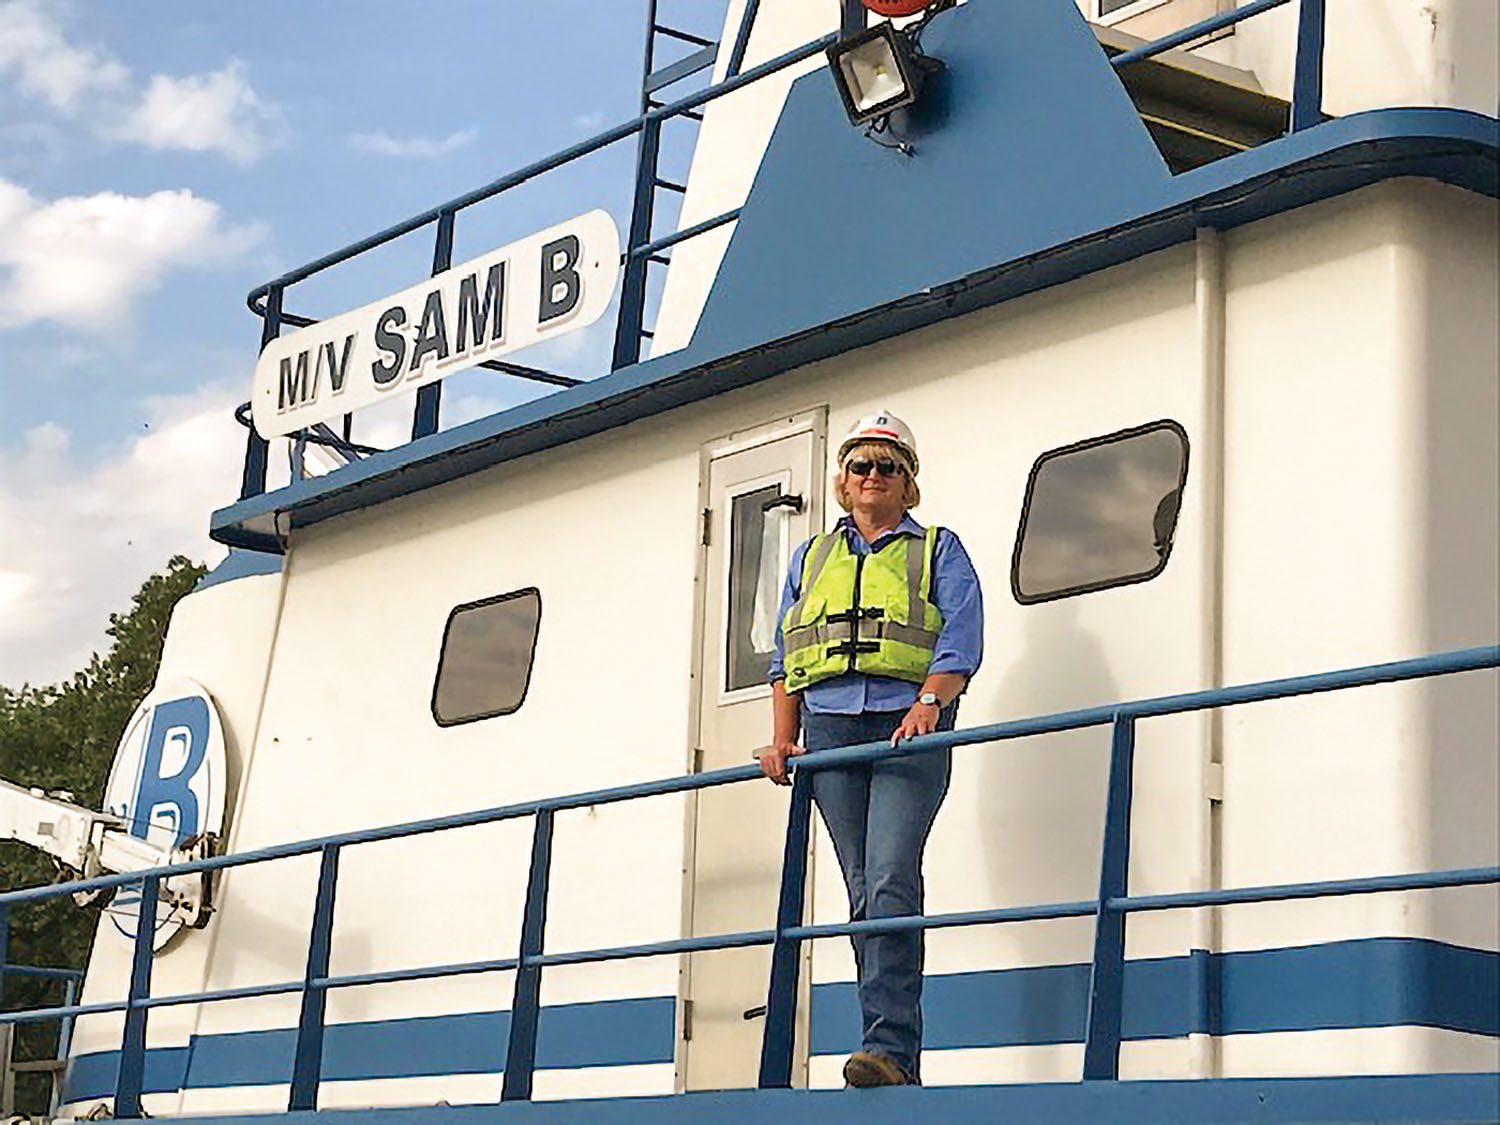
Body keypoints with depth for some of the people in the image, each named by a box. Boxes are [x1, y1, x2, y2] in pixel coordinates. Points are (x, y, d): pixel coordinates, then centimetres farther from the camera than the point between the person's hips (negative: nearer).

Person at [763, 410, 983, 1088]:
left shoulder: (938, 551, 14)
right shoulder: (812, 559, 25)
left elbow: (961, 642, 0)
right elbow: (784, 657, 21)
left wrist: (928, 704, -17)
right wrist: (783, 738, 8)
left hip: (908, 729, -4)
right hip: (830, 727, 4)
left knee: (893, 880, -19)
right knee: (863, 890, -1)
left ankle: (891, 1050, -25)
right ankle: (896, 1055, 0)